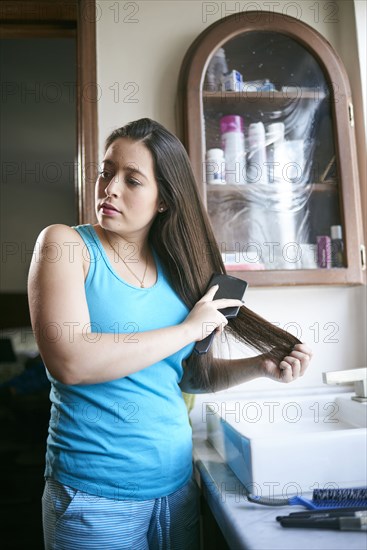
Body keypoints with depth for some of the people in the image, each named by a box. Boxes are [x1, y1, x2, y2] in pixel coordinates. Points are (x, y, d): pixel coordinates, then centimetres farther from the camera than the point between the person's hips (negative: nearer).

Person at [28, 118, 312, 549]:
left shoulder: (172, 266, 2)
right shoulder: (64, 244, -10)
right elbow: (71, 362, -25)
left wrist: (259, 366, -5)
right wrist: (190, 328, -19)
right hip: (93, 493, -4)